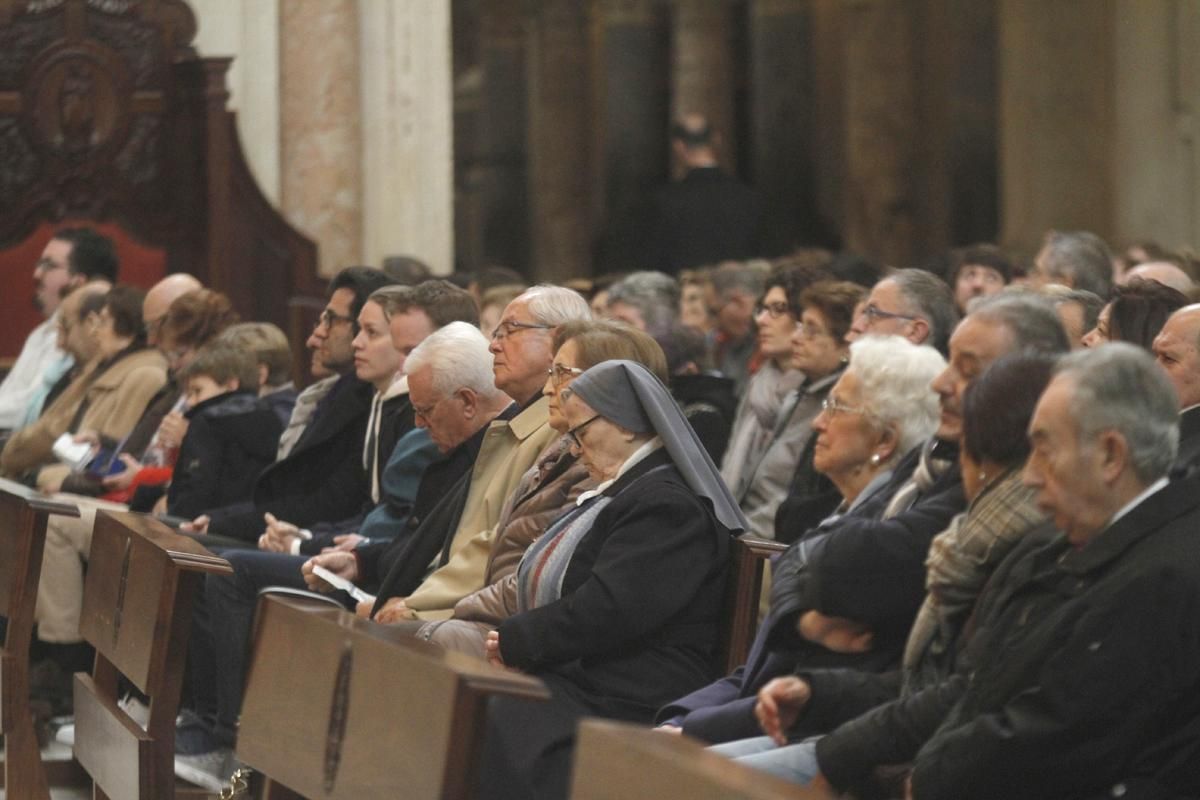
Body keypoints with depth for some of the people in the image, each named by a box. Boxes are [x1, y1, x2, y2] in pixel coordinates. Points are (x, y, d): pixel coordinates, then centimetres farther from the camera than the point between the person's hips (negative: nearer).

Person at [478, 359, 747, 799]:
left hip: (622, 704, -10)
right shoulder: (621, 494, 21)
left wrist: (514, 641, -10)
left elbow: (603, 612, -21)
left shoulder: (669, 507, -13)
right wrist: (514, 639, 2)